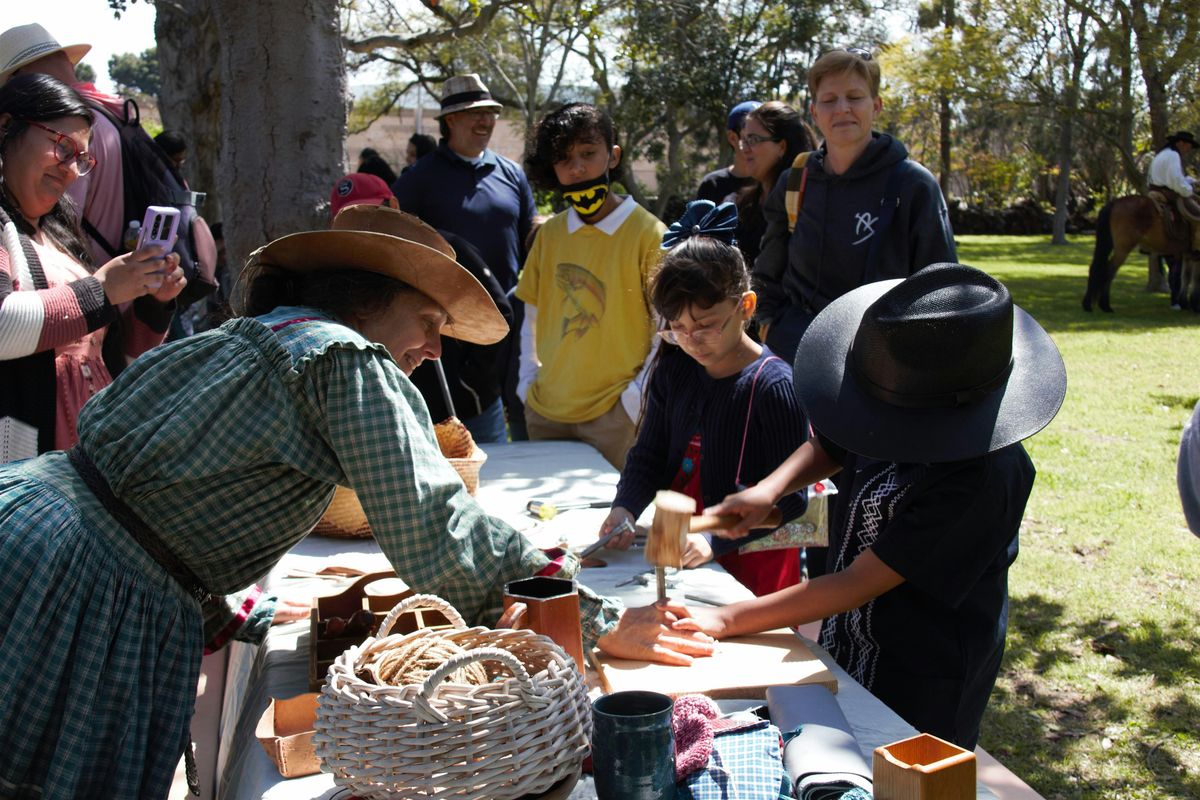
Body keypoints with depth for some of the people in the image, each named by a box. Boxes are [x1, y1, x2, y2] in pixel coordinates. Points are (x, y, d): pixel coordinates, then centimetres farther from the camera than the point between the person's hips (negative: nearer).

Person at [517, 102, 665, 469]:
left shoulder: (648, 233, -7)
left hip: (614, 415, -4)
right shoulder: (549, 234, 6)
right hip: (544, 412, 5)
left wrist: (634, 398, -11)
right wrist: (528, 382, 8)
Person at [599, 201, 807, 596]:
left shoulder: (773, 385, -19)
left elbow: (789, 497, -18)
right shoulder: (673, 370, 0)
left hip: (752, 565, -5)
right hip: (677, 553, 5)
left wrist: (715, 539, -28)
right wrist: (624, 508, -12)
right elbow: (649, 454, 7)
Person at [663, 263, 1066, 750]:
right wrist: (767, 489, -11)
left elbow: (857, 585, -28)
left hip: (919, 691, -7)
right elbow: (828, 447, 10)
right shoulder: (901, 410, -12)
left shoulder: (982, 479, -32)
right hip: (847, 649, 7)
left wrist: (726, 620, -25)